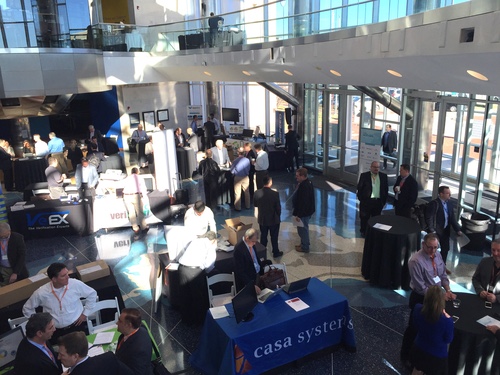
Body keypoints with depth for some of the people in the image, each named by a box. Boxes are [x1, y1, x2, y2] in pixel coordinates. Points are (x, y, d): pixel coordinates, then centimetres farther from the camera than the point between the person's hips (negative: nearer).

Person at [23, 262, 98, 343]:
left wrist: (85, 314, 3)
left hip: (77, 326, 0)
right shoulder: (40, 293, -12)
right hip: (55, 331, 0)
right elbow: (27, 309, 7)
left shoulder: (76, 284, -13)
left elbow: (92, 294, 4)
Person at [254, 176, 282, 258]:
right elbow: (278, 207, -15)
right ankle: (276, 253, 30)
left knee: (263, 236, 20)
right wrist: (278, 216, 4)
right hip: (273, 219, -3)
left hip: (262, 219, 3)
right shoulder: (275, 194, -24)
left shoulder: (257, 193, -14)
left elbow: (255, 205, 1)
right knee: (274, 237, 15)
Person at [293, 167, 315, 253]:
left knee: (302, 228, 5)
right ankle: (305, 243, 39)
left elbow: (303, 202, -29)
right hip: (308, 210, 10)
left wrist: (298, 215, -23)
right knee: (304, 228, 24)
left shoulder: (304, 186, -29)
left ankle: (305, 247, 19)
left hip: (304, 212, -10)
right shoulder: (307, 182, 4)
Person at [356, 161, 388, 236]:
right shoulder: (364, 175, -4)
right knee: (364, 218, 10)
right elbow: (359, 188, -3)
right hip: (366, 201, -2)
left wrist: (384, 200, 6)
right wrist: (361, 198, -4)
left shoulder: (384, 176, 4)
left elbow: (386, 189, 9)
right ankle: (363, 232, 27)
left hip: (378, 201, 2)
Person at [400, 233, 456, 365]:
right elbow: (421, 288, -24)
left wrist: (448, 291, -7)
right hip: (420, 299, -7)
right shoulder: (416, 261, -27)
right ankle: (406, 355, 28)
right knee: (414, 328, 8)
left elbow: (443, 275, 7)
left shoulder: (437, 255, -4)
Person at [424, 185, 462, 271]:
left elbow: (452, 218, 11)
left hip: (445, 231, 7)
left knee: (445, 249, 16)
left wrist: (458, 229, 3)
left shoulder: (449, 204, 6)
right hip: (435, 231, -7)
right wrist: (432, 231, -24)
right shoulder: (434, 204, -16)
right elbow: (429, 218, -19)